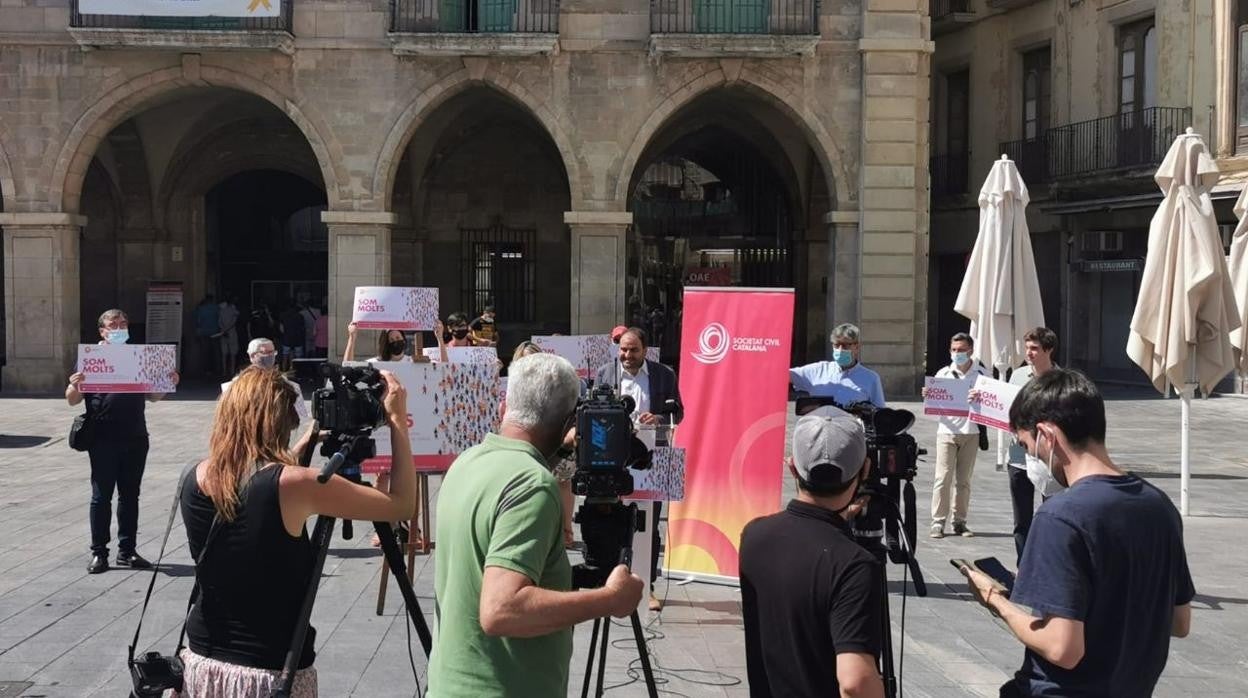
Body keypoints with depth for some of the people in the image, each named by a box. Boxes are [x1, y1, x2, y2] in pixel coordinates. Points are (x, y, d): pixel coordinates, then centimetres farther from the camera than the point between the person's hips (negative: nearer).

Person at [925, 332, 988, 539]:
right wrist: (928, 395, -14)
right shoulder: (943, 374, 6)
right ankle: (938, 522, -2)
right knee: (943, 477, -6)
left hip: (971, 432, 1)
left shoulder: (982, 374, 6)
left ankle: (960, 521, 13)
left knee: (964, 480, 5)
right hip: (947, 430, -1)